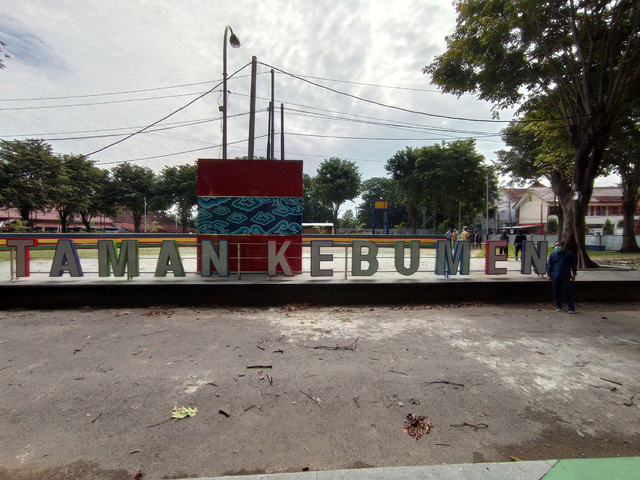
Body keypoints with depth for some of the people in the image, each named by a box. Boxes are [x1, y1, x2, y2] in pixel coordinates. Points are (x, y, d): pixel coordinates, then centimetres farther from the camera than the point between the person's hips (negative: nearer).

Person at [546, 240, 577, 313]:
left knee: (567, 292, -4)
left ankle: (571, 308, 4)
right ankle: (559, 307, 19)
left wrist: (574, 274, 4)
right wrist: (549, 275, 7)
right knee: (556, 292, 7)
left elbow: (574, 265, 9)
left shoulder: (570, 254, 5)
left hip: (566, 277, -2)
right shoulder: (552, 255, 8)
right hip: (555, 277, 2)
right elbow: (549, 266, 12)